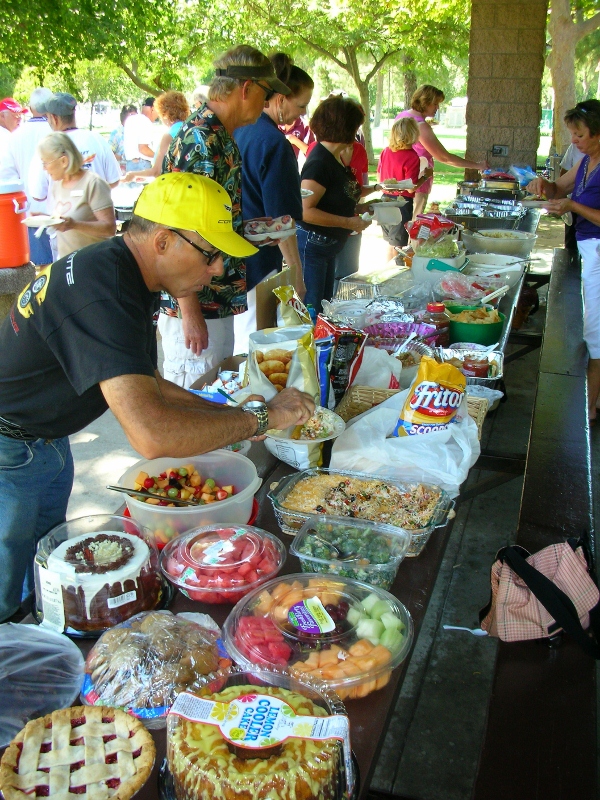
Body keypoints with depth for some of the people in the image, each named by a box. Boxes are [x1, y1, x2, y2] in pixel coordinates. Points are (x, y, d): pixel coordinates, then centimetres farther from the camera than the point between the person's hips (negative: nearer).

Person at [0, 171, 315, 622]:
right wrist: (261, 417, -30)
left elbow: (142, 384, 9)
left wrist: (228, 414, -3)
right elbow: (152, 435, -42)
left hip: (45, 439, 10)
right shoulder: (100, 293, -33)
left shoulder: (127, 275, -1)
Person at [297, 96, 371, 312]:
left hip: (328, 247, 10)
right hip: (311, 246, -10)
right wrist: (348, 222, -21)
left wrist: (360, 208, 9)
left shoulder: (333, 158, 10)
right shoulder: (320, 162, -19)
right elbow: (305, 211, -26)